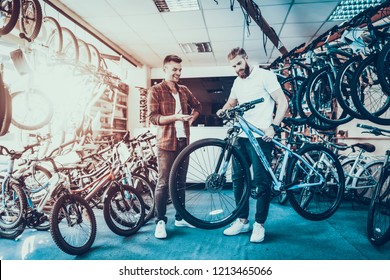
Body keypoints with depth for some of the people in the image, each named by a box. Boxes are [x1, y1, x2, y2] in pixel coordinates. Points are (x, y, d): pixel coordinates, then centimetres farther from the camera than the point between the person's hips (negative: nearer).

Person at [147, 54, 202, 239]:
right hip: (166, 142, -5)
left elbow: (197, 106, 28)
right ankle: (160, 221, 9)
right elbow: (152, 117, -11)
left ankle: (180, 217, 24)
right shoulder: (155, 91, -2)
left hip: (183, 141, 6)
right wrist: (175, 117, -22)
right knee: (164, 183, -4)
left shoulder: (184, 90, 14)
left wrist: (192, 117, 8)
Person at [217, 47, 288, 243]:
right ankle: (242, 221, 22)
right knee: (237, 179, 8)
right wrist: (223, 110, 6)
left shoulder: (265, 75, -3)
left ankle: (259, 224, 12)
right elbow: (231, 102, 30)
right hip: (242, 137, 7)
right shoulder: (237, 82, 17)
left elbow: (283, 102, -7)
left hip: (261, 137, -7)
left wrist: (273, 126, -18)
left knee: (261, 181, -2)